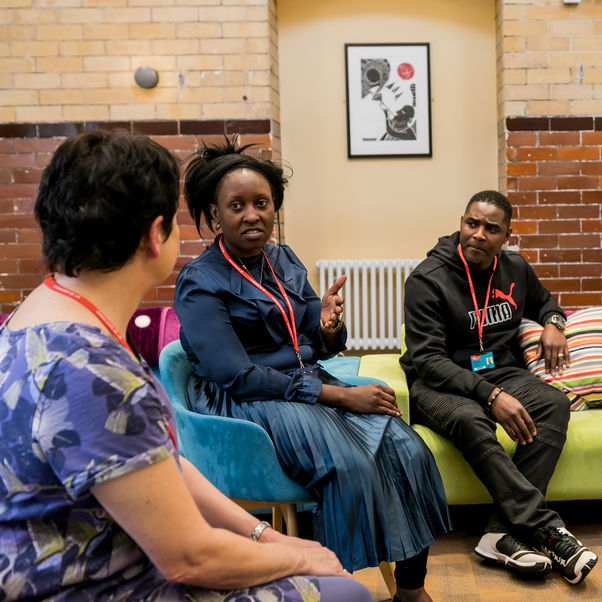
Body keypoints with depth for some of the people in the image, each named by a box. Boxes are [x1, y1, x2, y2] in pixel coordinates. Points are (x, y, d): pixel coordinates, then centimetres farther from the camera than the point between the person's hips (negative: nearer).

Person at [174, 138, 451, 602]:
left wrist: (329, 328, -14)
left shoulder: (285, 260, 10)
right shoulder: (200, 283, -9)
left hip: (310, 381, 6)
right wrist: (338, 396, -19)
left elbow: (316, 344, 13)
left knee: (408, 450, -15)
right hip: (244, 402, -6)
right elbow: (238, 376, -17)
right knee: (351, 465, -30)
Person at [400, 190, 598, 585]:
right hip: (441, 382, -5)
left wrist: (553, 323, 5)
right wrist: (491, 396, -29)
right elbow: (428, 359, -18)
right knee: (470, 420, -38)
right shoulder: (428, 279, -11)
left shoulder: (516, 269, 8)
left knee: (555, 403, -25)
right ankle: (548, 530, -32)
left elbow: (543, 300, 32)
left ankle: (505, 532, -31)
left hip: (502, 372, 5)